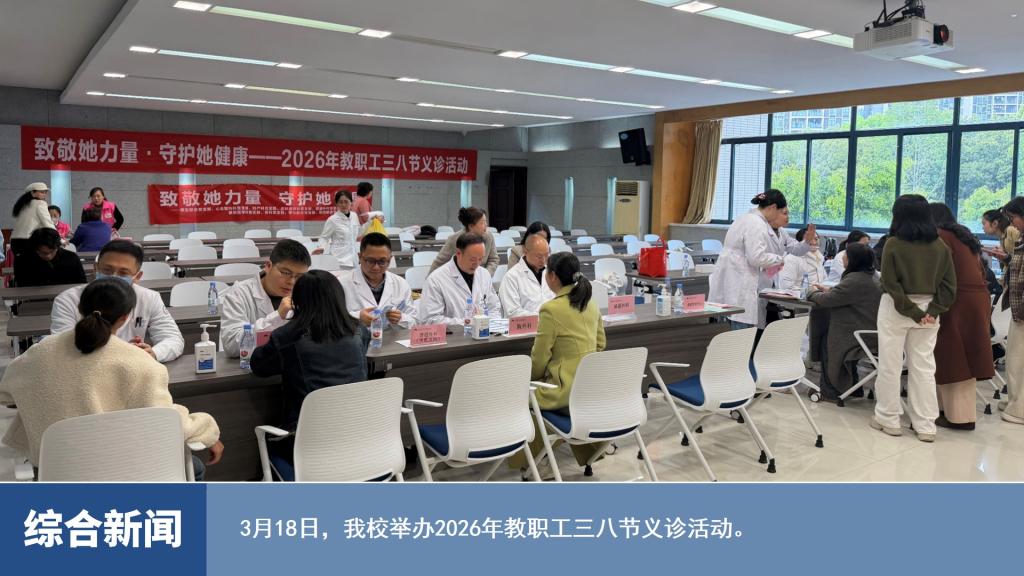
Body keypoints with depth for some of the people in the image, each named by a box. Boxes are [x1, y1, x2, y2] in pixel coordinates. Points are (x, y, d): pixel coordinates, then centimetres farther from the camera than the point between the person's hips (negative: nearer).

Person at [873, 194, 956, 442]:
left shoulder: (893, 244, -10)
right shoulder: (940, 246, 2)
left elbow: (890, 284, -15)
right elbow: (949, 283, -1)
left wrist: (912, 311, -11)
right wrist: (934, 310, -5)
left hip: (896, 309, -4)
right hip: (927, 309, 4)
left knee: (890, 365, 7)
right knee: (924, 367, 9)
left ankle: (888, 419, 14)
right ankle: (925, 425, 12)